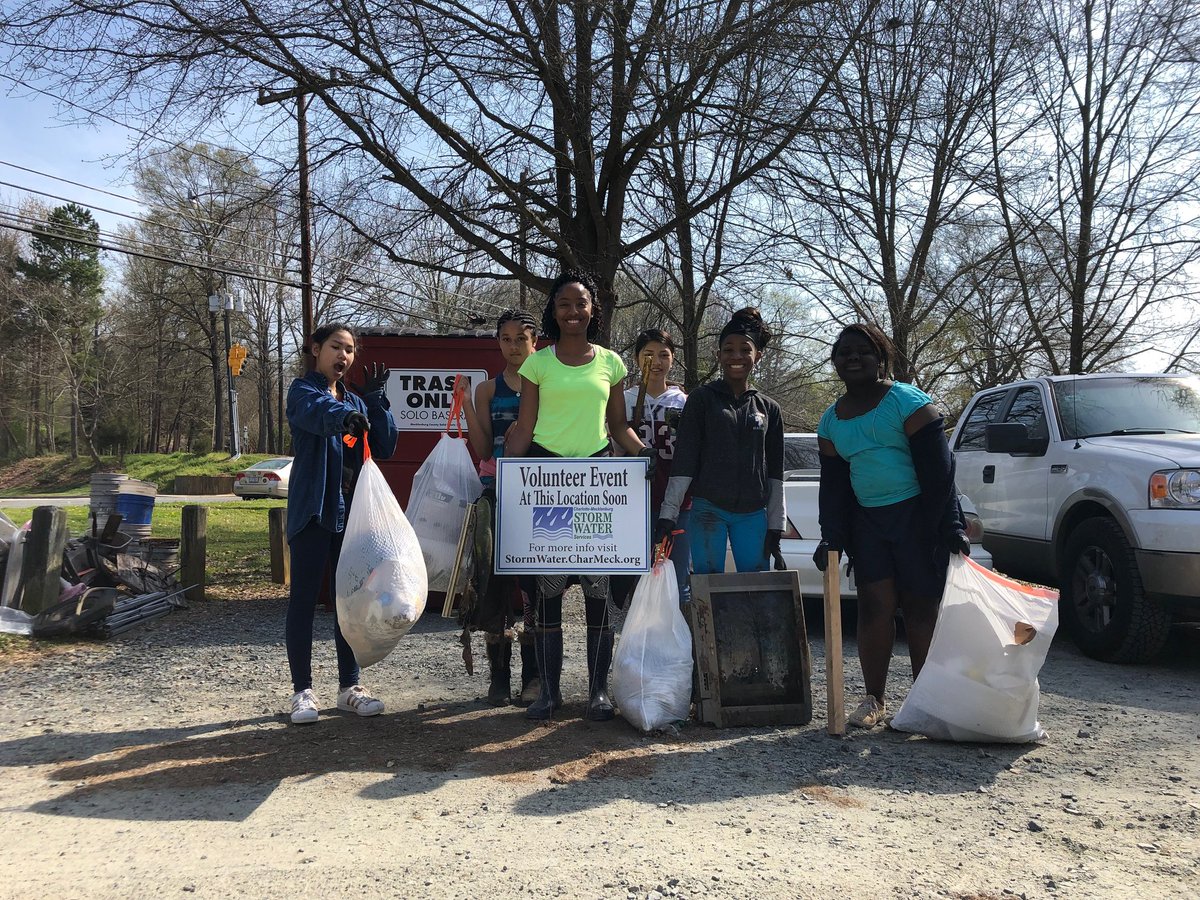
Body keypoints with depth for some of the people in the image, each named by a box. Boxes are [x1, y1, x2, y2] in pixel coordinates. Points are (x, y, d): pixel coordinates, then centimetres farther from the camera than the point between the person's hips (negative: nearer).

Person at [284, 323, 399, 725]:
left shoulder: (356, 401, 18)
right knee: (303, 599, -2)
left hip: (352, 512, 6)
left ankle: (349, 686, 17)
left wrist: (376, 400, -4)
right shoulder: (303, 390, -2)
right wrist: (344, 416, -50)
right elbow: (317, 411, -28)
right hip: (313, 511, -6)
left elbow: (385, 448, 8)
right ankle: (303, 690, 6)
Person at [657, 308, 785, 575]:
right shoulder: (702, 398, 3)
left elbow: (775, 472, 13)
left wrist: (775, 527, 8)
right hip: (708, 510, -3)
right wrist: (668, 514, -8)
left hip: (753, 514, 3)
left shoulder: (769, 409, 12)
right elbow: (683, 460, -1)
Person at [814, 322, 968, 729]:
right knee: (875, 607, 0)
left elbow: (938, 469, -11)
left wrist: (950, 527, -16)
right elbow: (832, 485, 12)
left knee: (921, 607, -1)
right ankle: (874, 700, 7)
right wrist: (831, 538, 2)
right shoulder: (831, 421, 10)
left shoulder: (908, 402, -7)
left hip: (918, 515, -4)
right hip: (867, 521, 5)